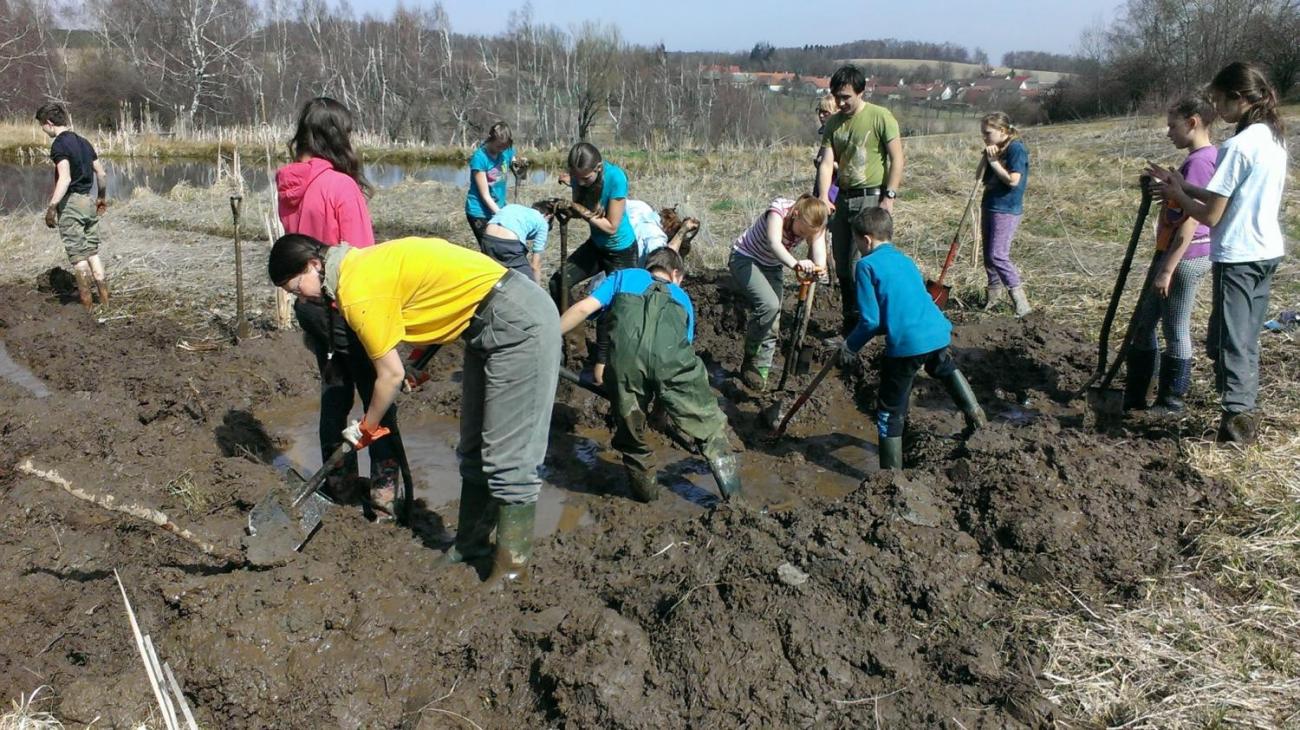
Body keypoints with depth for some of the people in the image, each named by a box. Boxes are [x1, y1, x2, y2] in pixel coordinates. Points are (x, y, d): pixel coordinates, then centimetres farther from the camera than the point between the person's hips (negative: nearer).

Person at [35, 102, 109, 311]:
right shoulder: (83, 141, 12)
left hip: (70, 202, -7)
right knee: (93, 250, 12)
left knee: (77, 254, -1)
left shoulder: (59, 144, -12)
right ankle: (104, 297, 13)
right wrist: (102, 197, 29)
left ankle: (87, 303, 2)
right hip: (88, 201, 7)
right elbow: (101, 173, 16)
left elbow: (65, 178, -22)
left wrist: (51, 207, -22)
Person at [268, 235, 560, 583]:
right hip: (491, 323, 10)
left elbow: (391, 375, -9)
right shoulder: (364, 263, 10)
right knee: (474, 450, 15)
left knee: (509, 457, -6)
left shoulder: (357, 290, -16)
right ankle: (472, 544, 26)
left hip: (519, 322, -10)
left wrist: (366, 428, 8)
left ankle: (512, 566, 4)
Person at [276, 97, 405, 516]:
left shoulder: (288, 185, 3)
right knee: (377, 396, 3)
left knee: (334, 391, 18)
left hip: (309, 302, 7)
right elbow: (359, 257, -18)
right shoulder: (341, 185, -19)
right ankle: (385, 489, 6)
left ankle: (339, 481, 28)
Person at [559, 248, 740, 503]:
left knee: (629, 426, 22)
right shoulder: (681, 297, 39)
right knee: (705, 419, 22)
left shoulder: (624, 276, 35)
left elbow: (583, 308, 20)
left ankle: (644, 486, 36)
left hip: (625, 356, 0)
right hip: (670, 357, 0)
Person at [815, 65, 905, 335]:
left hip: (871, 198, -6)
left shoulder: (881, 117, -7)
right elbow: (827, 163, 0)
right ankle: (849, 321, 21)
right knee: (842, 265, 9)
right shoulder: (833, 123, 8)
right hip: (843, 198, 6)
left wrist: (889, 196, -13)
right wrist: (823, 197, -14)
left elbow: (897, 160, -6)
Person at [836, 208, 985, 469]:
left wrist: (850, 346, 6)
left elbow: (871, 320, -10)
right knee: (945, 368, 43)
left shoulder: (867, 265, -4)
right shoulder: (905, 260, 18)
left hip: (906, 343, -7)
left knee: (890, 410, 8)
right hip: (938, 332, 7)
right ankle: (975, 414, 53)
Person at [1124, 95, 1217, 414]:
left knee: (1175, 331, 1)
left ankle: (1170, 405, 14)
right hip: (1175, 254, 10)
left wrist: (1166, 269, -21)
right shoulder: (1206, 157, 12)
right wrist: (1164, 189, 13)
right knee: (1144, 322, 16)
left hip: (1183, 259, -10)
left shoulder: (1199, 161, -18)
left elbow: (1190, 223, -22)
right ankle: (1134, 397, 25)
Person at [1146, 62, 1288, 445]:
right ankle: (1244, 414, 23)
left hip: (1237, 257, -9)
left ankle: (1236, 417, 1)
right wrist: (1183, 185, 11)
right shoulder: (1275, 140, 9)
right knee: (1246, 339, 16)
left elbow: (1211, 215, -17)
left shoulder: (1237, 145, -18)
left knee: (1227, 340, 0)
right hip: (1267, 252, 9)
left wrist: (1176, 194, 0)